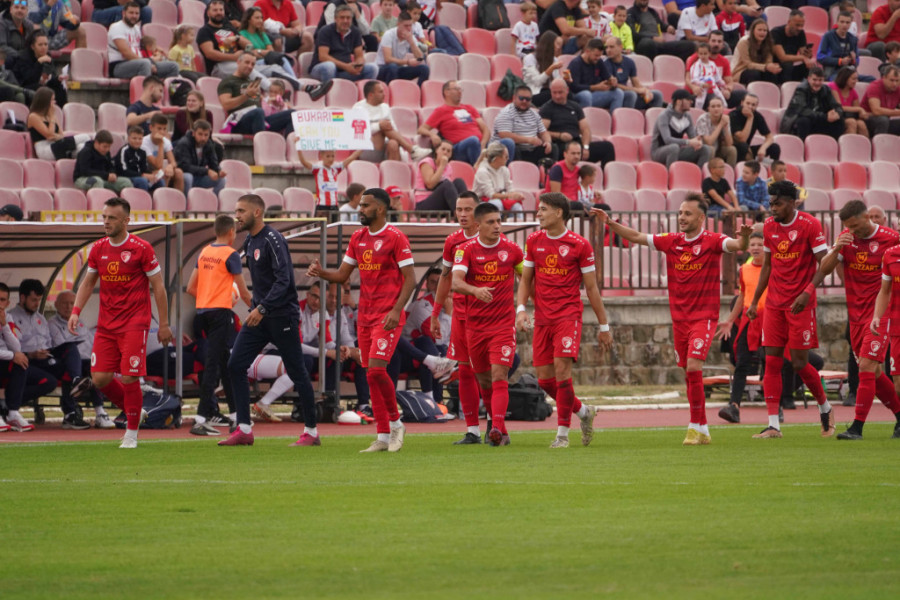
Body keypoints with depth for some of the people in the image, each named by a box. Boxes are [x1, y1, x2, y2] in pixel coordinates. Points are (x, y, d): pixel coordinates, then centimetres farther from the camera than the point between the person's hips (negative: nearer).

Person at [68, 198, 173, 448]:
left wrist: (164, 324, -4)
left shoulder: (141, 249, -8)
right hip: (106, 324, 5)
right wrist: (76, 311, 4)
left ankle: (131, 434, 6)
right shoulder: (98, 249, 7)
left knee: (129, 379, -9)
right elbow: (88, 283, 19)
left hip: (134, 325, -5)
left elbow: (158, 287, -3)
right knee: (100, 378, -3)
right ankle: (132, 410, 23)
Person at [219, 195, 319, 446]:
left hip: (282, 315, -9)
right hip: (259, 315, 9)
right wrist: (255, 308, 16)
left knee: (297, 372, -1)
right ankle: (244, 430, -1)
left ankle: (311, 432, 8)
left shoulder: (272, 240, -15)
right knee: (235, 365, -2)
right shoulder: (249, 242, 12)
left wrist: (263, 308, -28)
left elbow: (283, 280, -23)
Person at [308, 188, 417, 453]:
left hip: (387, 316, -7)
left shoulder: (395, 238, -8)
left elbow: (410, 279, -10)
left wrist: (396, 310, -20)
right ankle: (383, 437, 9)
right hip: (365, 316, 7)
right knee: (371, 374, 5)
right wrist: (321, 273, -5)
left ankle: (395, 423, 2)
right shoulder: (357, 238, 12)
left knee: (376, 368, -18)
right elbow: (343, 275, 16)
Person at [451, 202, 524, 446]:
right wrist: (475, 290, -38)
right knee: (484, 381, 10)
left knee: (499, 376, -15)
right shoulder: (466, 250, -4)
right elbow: (455, 282, -19)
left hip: (504, 323, -1)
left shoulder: (511, 249, 1)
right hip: (475, 324, 1)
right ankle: (501, 430, 25)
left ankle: (497, 428, -25)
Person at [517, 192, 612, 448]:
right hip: (542, 319, 5)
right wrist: (521, 309, -2)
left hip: (568, 316, -5)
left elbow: (592, 288, 1)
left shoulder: (580, 245, -3)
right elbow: (526, 280, 15)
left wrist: (603, 326, 3)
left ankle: (563, 433, -8)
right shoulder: (534, 242, 9)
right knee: (544, 379, 2)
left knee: (562, 369, -17)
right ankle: (583, 412, 26)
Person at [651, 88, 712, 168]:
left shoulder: (687, 117, 3)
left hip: (676, 152, 7)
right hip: (659, 152, -7)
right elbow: (667, 139, -32)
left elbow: (693, 137, 1)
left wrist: (697, 142, -25)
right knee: (674, 147, -41)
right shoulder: (665, 116, -19)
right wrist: (688, 142, -39)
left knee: (706, 149, -11)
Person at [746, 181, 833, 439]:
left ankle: (825, 408, 22)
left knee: (799, 364, -4)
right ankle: (773, 425, -3)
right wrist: (754, 301, 14)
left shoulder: (809, 225, -10)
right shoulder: (769, 226, 8)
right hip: (774, 303, 5)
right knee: (772, 362, -3)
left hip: (801, 304, -5)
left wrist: (807, 293, -25)